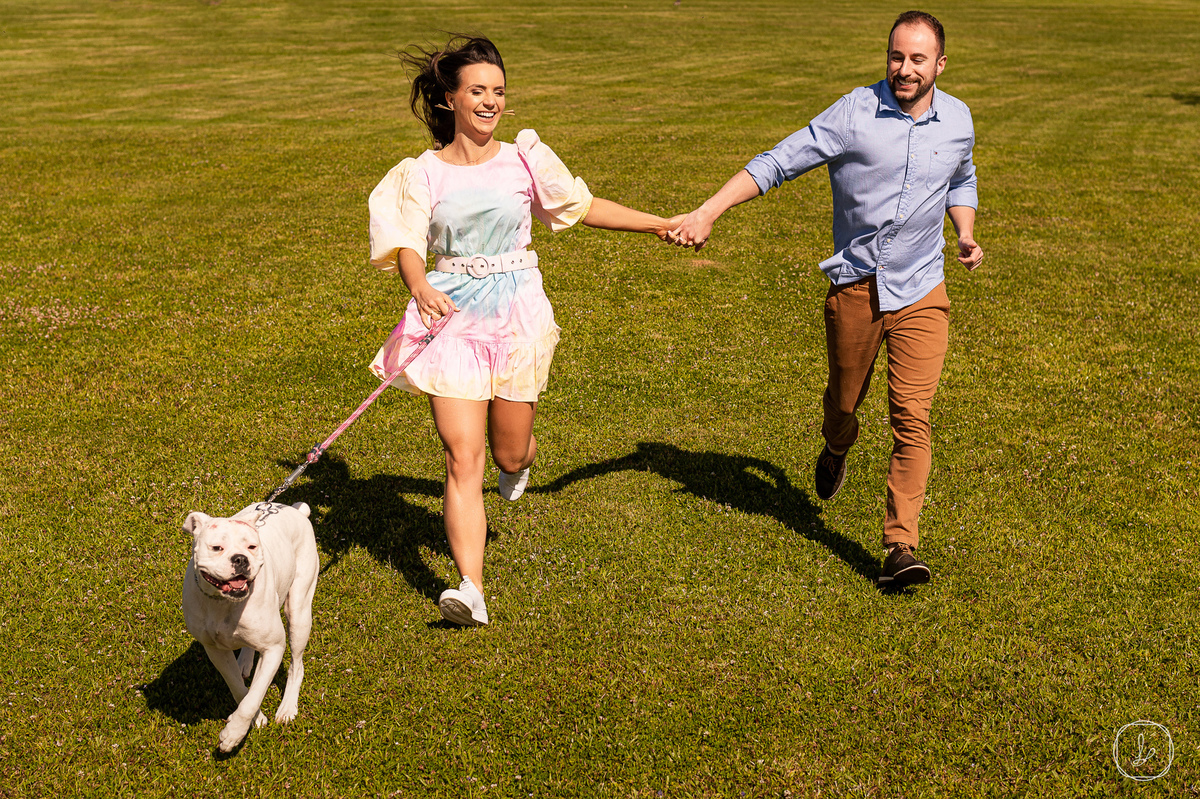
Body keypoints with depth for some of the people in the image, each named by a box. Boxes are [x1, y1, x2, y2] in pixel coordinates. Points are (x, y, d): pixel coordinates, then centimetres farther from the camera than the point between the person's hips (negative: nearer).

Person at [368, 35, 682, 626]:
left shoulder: (523, 158, 3)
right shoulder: (424, 172, 0)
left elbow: (583, 207, 14)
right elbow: (406, 245, -11)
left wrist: (661, 225, 15)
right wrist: (422, 288, -33)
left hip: (516, 310, 1)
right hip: (451, 313, -1)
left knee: (509, 451, 9)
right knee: (462, 459, -9)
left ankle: (518, 462, 50)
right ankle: (472, 590, -8)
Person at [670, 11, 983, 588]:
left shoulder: (958, 121, 3)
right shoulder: (854, 113, -10)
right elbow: (778, 162, -10)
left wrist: (966, 236, 7)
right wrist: (708, 212, -18)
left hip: (920, 291, 1)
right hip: (854, 285, -1)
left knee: (912, 416, -10)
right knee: (844, 398, 17)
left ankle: (900, 546, -6)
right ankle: (836, 451, 54)